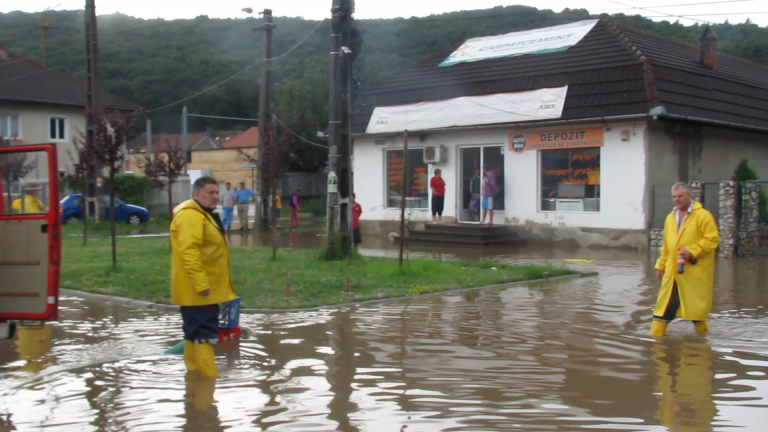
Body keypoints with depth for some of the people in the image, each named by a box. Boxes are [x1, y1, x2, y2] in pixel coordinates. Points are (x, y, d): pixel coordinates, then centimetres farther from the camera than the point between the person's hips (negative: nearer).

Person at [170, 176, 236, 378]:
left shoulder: (203, 215, 19)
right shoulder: (191, 216, -17)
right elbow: (189, 252, -27)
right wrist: (201, 283, -29)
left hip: (203, 288, 11)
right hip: (198, 289, -11)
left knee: (195, 333, 16)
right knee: (205, 334, -8)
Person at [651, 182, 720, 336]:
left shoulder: (703, 215, -6)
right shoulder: (670, 217, 14)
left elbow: (713, 239, -12)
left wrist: (692, 251, -20)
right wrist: (661, 264, 16)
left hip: (695, 274, -5)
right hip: (672, 273, 5)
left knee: (697, 309, 4)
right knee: (663, 308, 1)